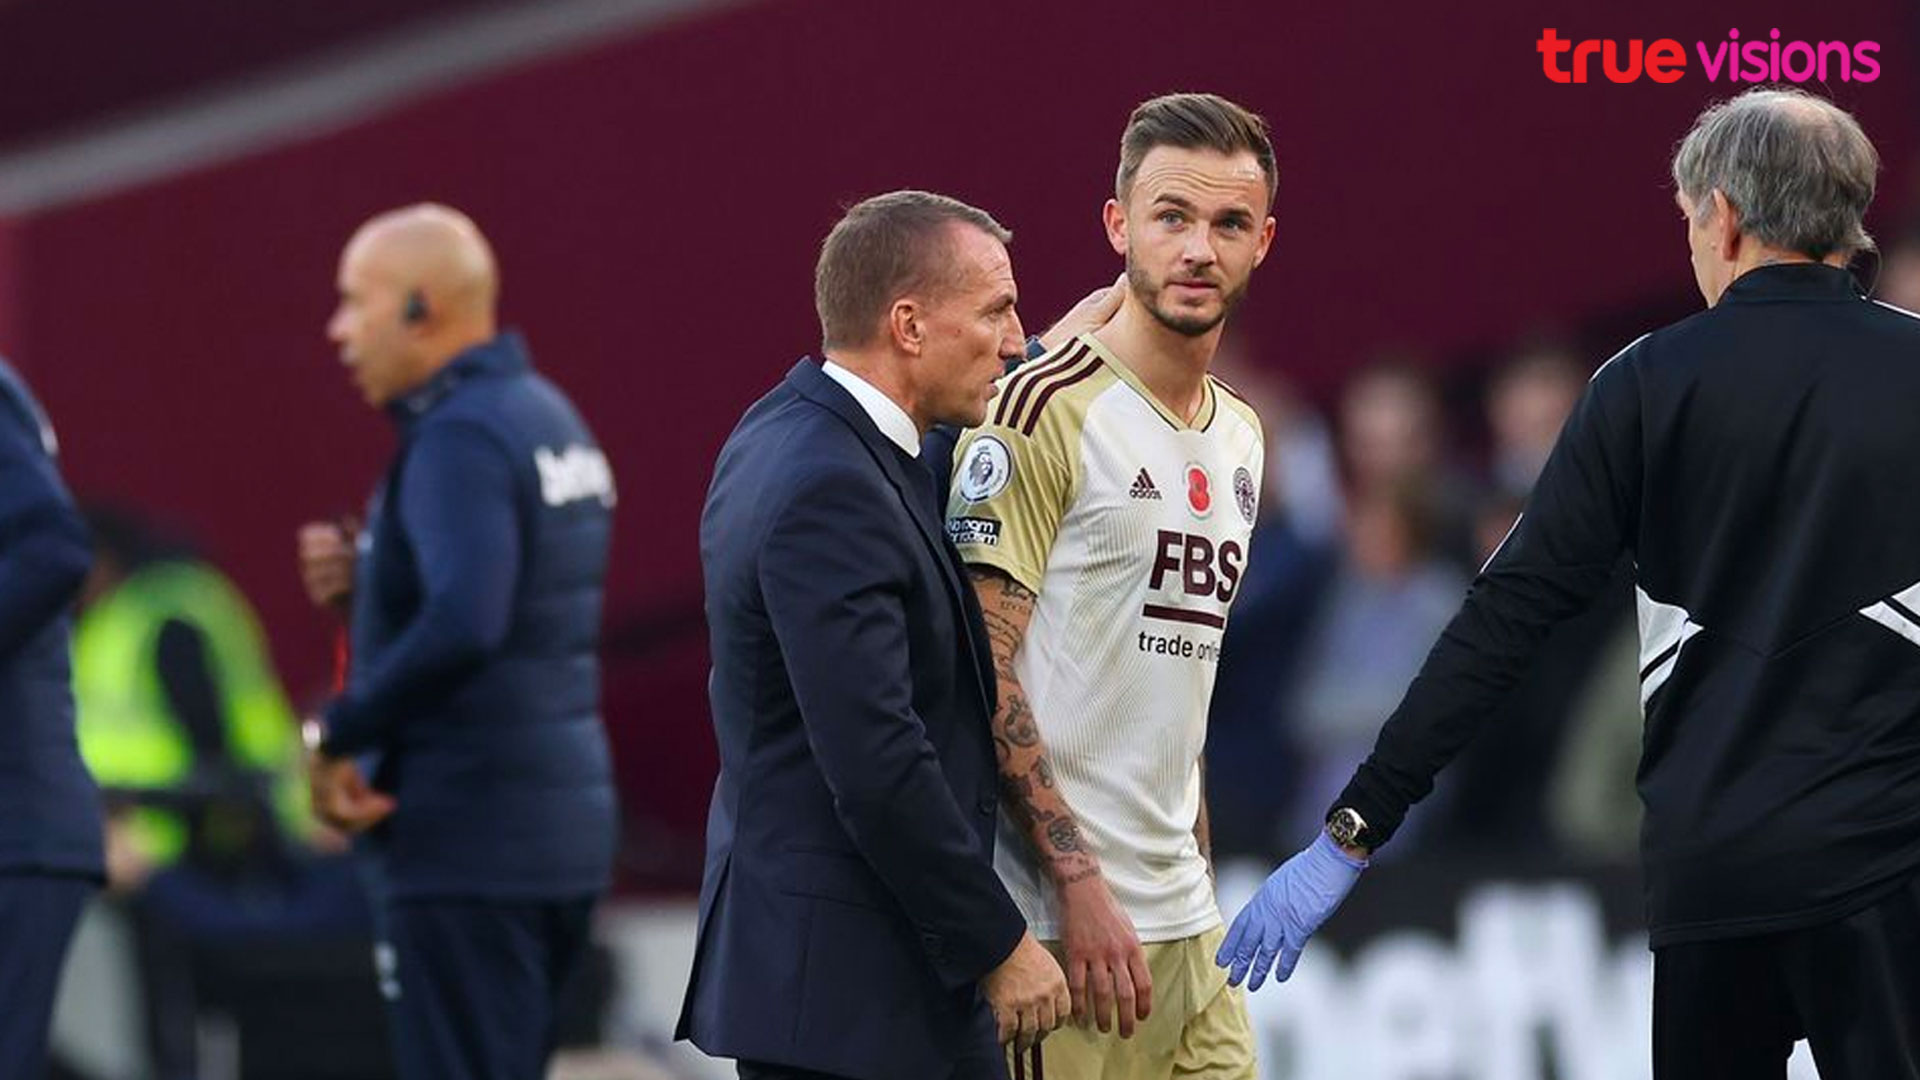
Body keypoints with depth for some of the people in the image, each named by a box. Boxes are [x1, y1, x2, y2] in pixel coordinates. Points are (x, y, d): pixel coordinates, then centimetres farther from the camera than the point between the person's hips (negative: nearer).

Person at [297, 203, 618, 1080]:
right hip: (561, 826, 10)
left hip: (466, 842, -10)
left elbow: (464, 626, -30)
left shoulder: (460, 439, -16)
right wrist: (362, 574, 8)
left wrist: (339, 734, -18)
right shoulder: (546, 416, 15)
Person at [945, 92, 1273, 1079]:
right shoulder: (1046, 409, -9)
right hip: (1058, 920, -8)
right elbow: (981, 669, -14)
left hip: (1185, 923, 8)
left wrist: (1196, 873, 18)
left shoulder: (1240, 436, 15)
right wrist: (1078, 882, -18)